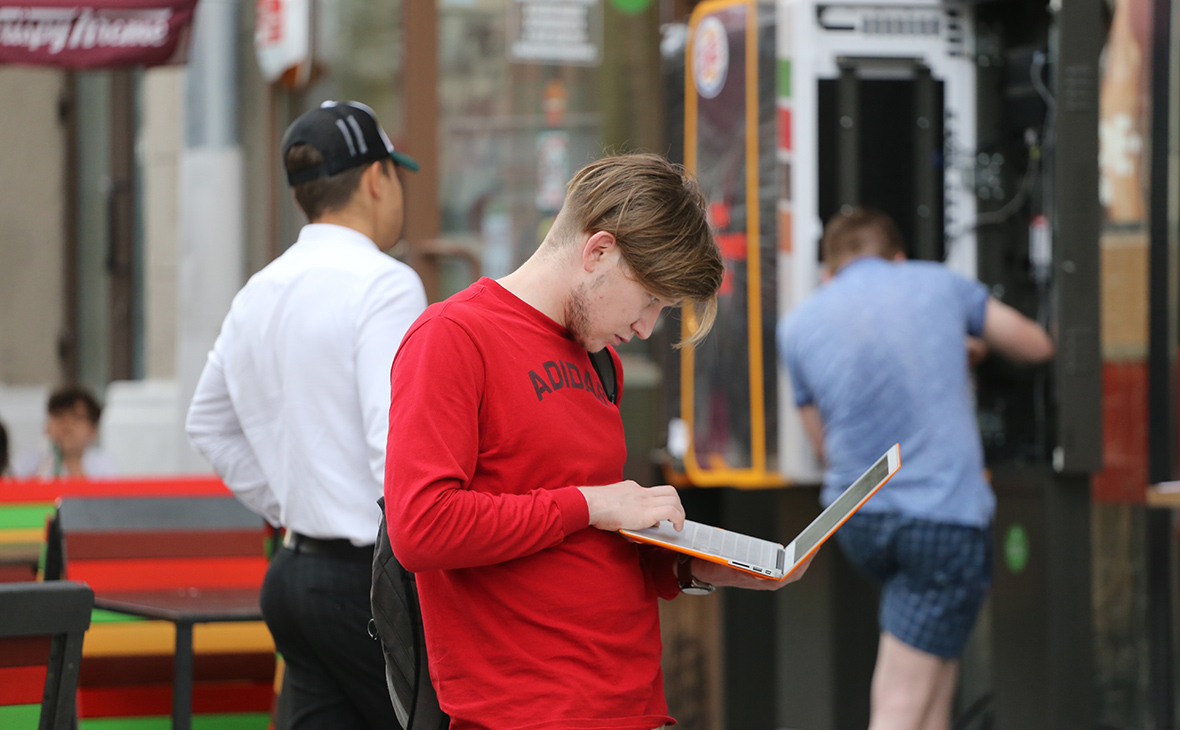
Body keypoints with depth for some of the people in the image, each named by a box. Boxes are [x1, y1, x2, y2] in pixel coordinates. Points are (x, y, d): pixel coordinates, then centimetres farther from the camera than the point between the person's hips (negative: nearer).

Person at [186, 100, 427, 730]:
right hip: (370, 578, -8)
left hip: (294, 573, 8)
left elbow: (209, 426, 25)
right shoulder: (384, 285, -13)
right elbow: (399, 445, -22)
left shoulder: (258, 293, 12)